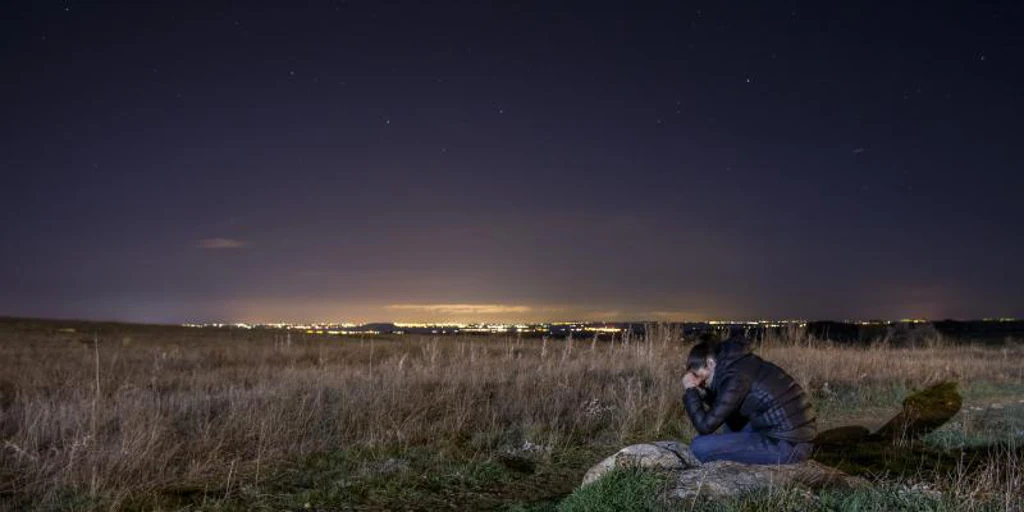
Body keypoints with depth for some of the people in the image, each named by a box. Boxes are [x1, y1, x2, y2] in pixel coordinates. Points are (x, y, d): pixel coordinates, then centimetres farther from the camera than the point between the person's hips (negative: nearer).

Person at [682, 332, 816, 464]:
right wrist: (702, 391, 10)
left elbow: (706, 426, -15)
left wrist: (691, 391, -3)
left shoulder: (736, 376, -15)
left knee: (700, 446, -12)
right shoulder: (743, 363, 12)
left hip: (787, 446, -10)